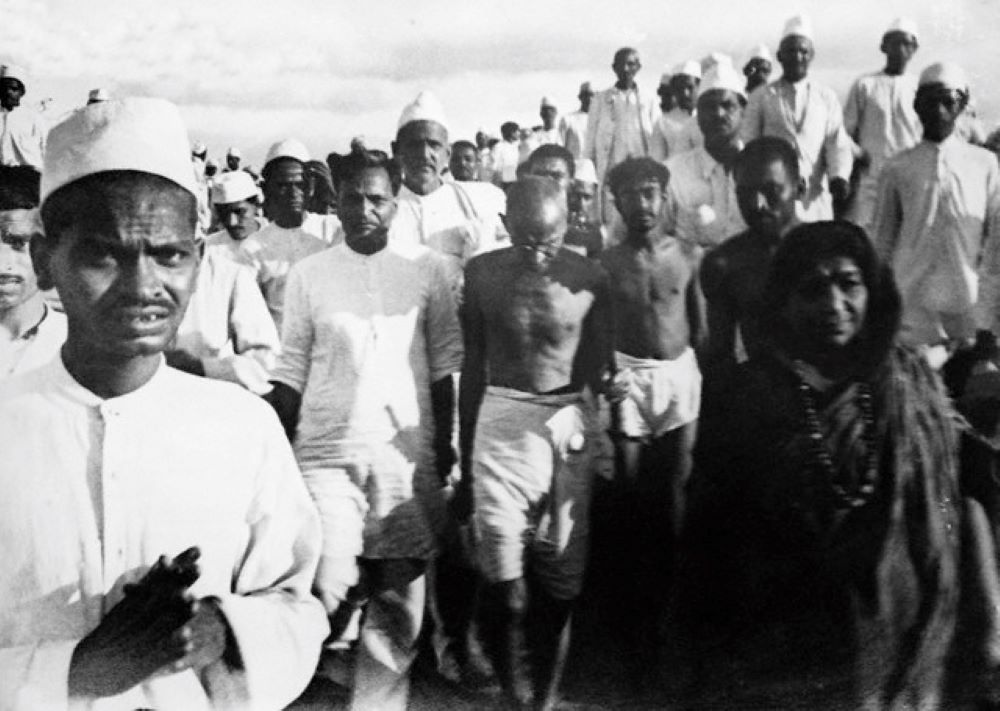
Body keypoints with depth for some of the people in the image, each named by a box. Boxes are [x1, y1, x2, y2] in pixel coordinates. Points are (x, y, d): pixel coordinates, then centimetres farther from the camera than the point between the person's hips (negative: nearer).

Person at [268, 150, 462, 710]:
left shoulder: (427, 268, 3)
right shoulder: (309, 273, 4)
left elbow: (443, 365, 5)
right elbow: (291, 371, 4)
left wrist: (445, 443, 3)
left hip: (407, 455, 1)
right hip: (328, 454, 0)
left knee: (399, 597, 7)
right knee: (328, 592, -10)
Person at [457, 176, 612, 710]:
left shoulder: (590, 278, -2)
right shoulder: (482, 273, 1)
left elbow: (595, 369, 7)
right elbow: (472, 367, 8)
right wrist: (465, 458, 11)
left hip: (567, 424, 0)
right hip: (501, 420, 0)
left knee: (557, 578, 7)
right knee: (503, 578, -5)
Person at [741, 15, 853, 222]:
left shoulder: (827, 98, 13)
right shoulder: (761, 97, 10)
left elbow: (837, 143, 5)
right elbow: (748, 145, 8)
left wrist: (839, 176, -14)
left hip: (816, 199, 2)